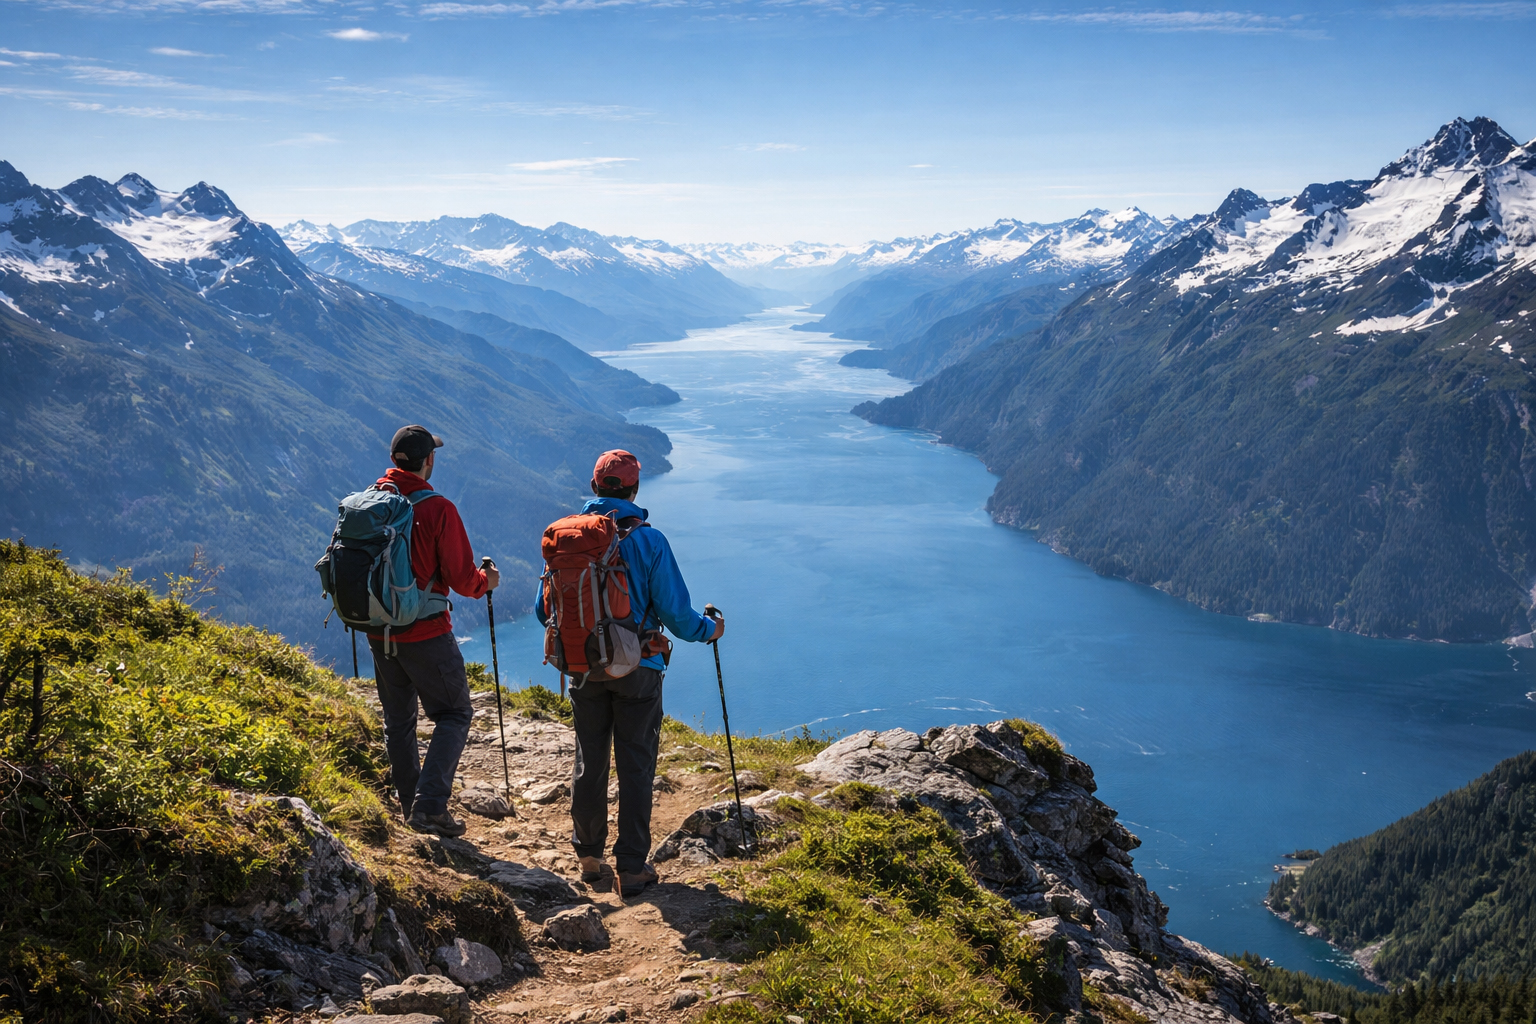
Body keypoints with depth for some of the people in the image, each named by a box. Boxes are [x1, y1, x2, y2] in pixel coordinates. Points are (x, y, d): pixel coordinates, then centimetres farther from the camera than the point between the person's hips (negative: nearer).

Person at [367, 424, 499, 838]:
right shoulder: (438, 509, -16)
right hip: (426, 634, -5)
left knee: (398, 719, 18)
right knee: (454, 714, 8)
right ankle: (429, 805, -4)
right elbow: (461, 579, -14)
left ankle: (410, 805, 27)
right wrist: (487, 581, 7)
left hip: (378, 631, 5)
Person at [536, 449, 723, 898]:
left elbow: (544, 608, 4)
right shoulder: (648, 540, -12)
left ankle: (589, 856, 29)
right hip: (637, 668, -3)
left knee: (589, 762, 16)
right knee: (635, 767, 5)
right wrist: (708, 630, 8)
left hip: (584, 669, 3)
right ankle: (631, 867, 8)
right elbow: (674, 611, -12)